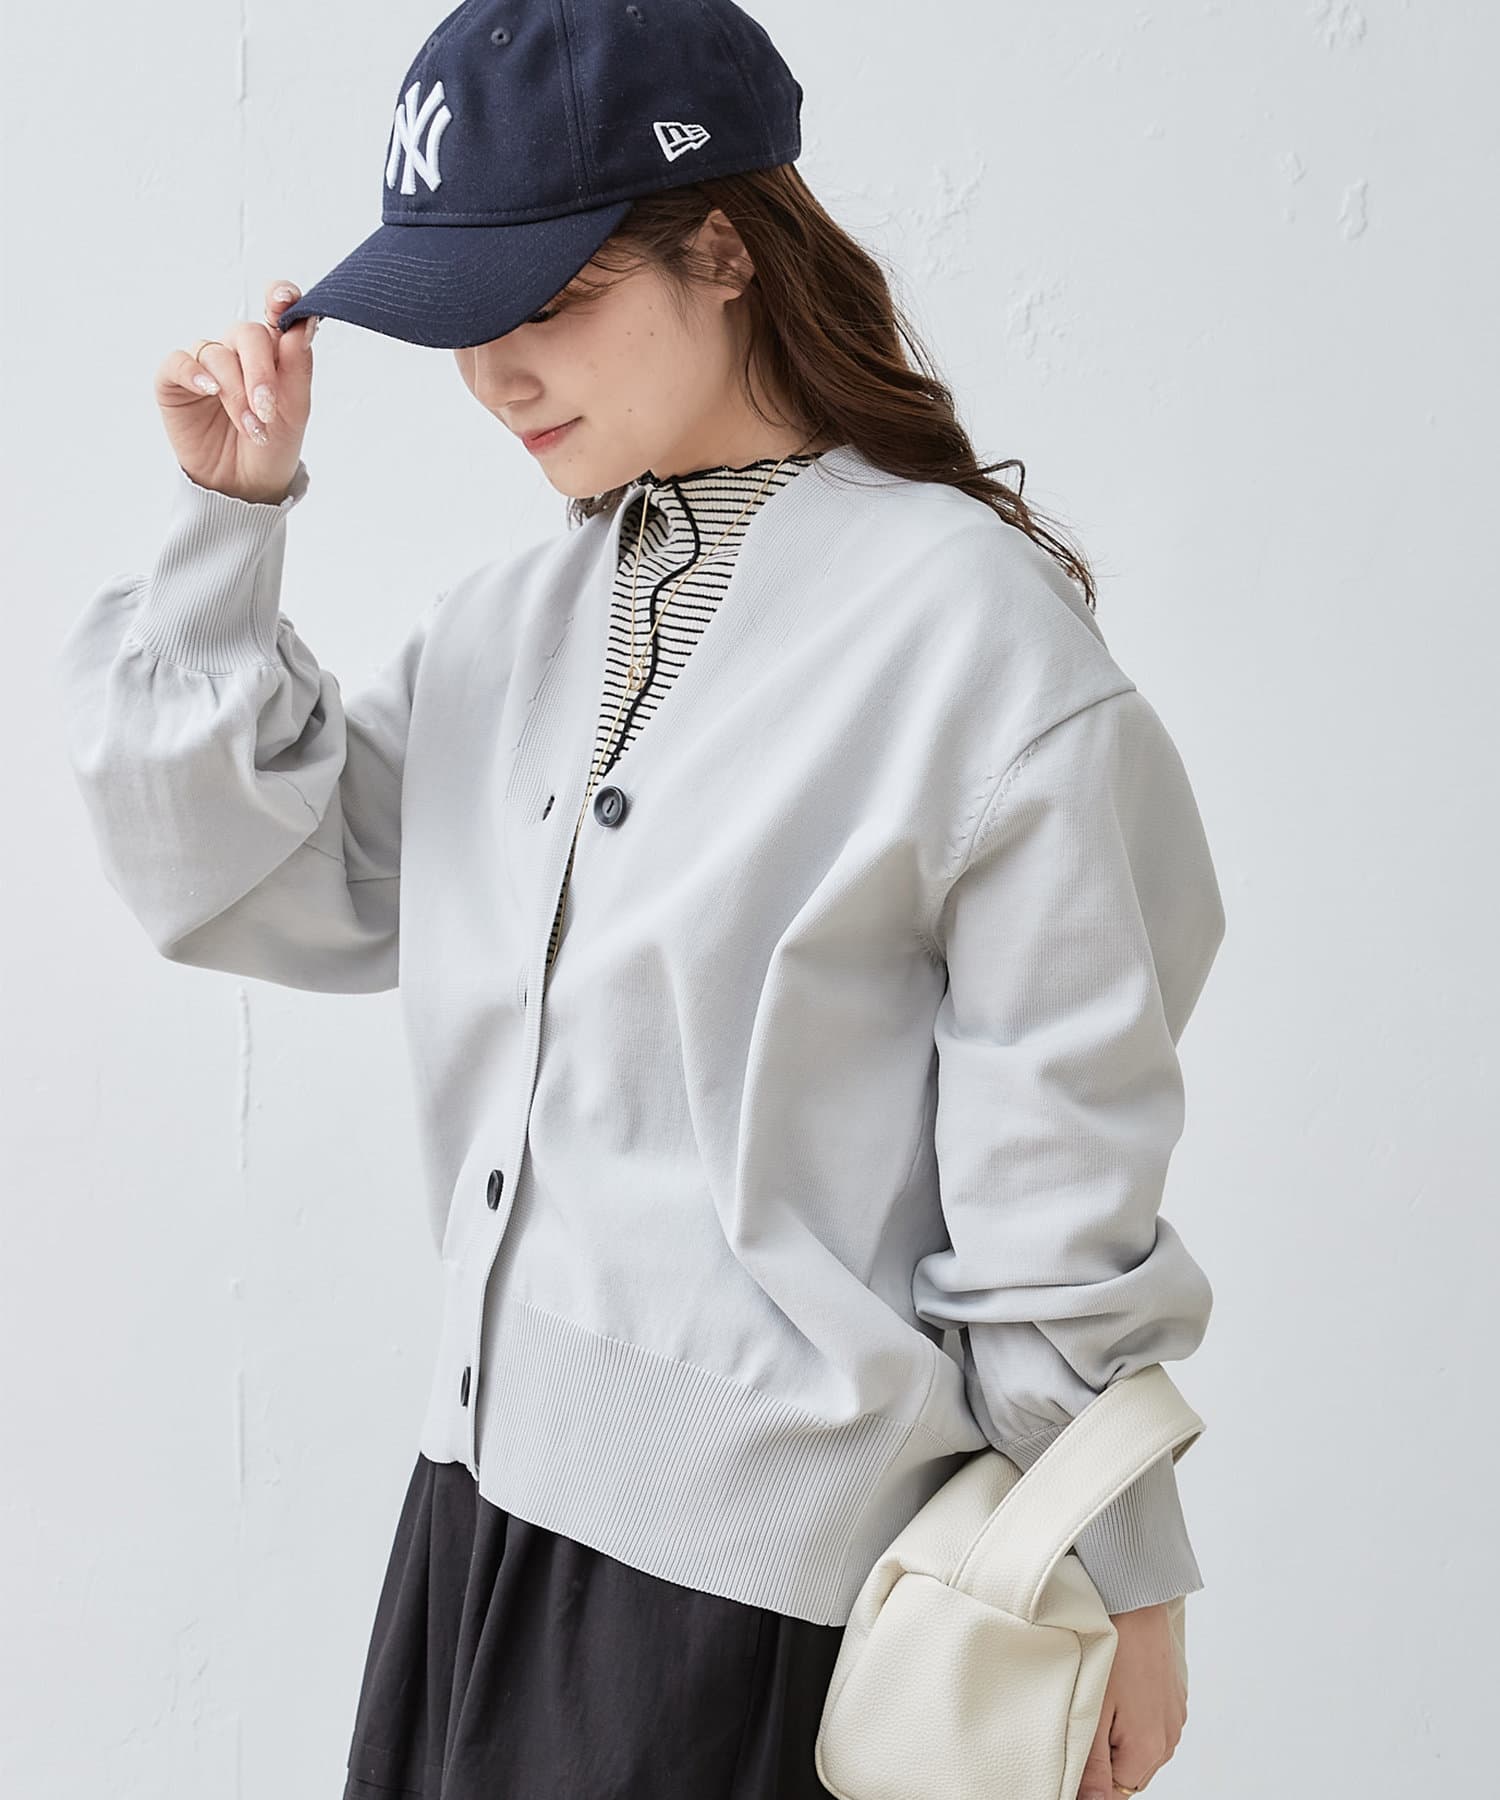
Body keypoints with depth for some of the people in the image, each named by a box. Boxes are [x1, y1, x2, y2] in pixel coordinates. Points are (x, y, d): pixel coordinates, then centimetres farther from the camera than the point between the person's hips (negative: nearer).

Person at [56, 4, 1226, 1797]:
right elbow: (245, 882, 8)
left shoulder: (968, 619, -12)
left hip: (759, 1545, -6)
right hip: (489, 1477, 6)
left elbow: (1058, 1150, -10)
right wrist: (229, 519, 1)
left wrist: (1117, 1582, -5)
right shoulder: (514, 616, 8)